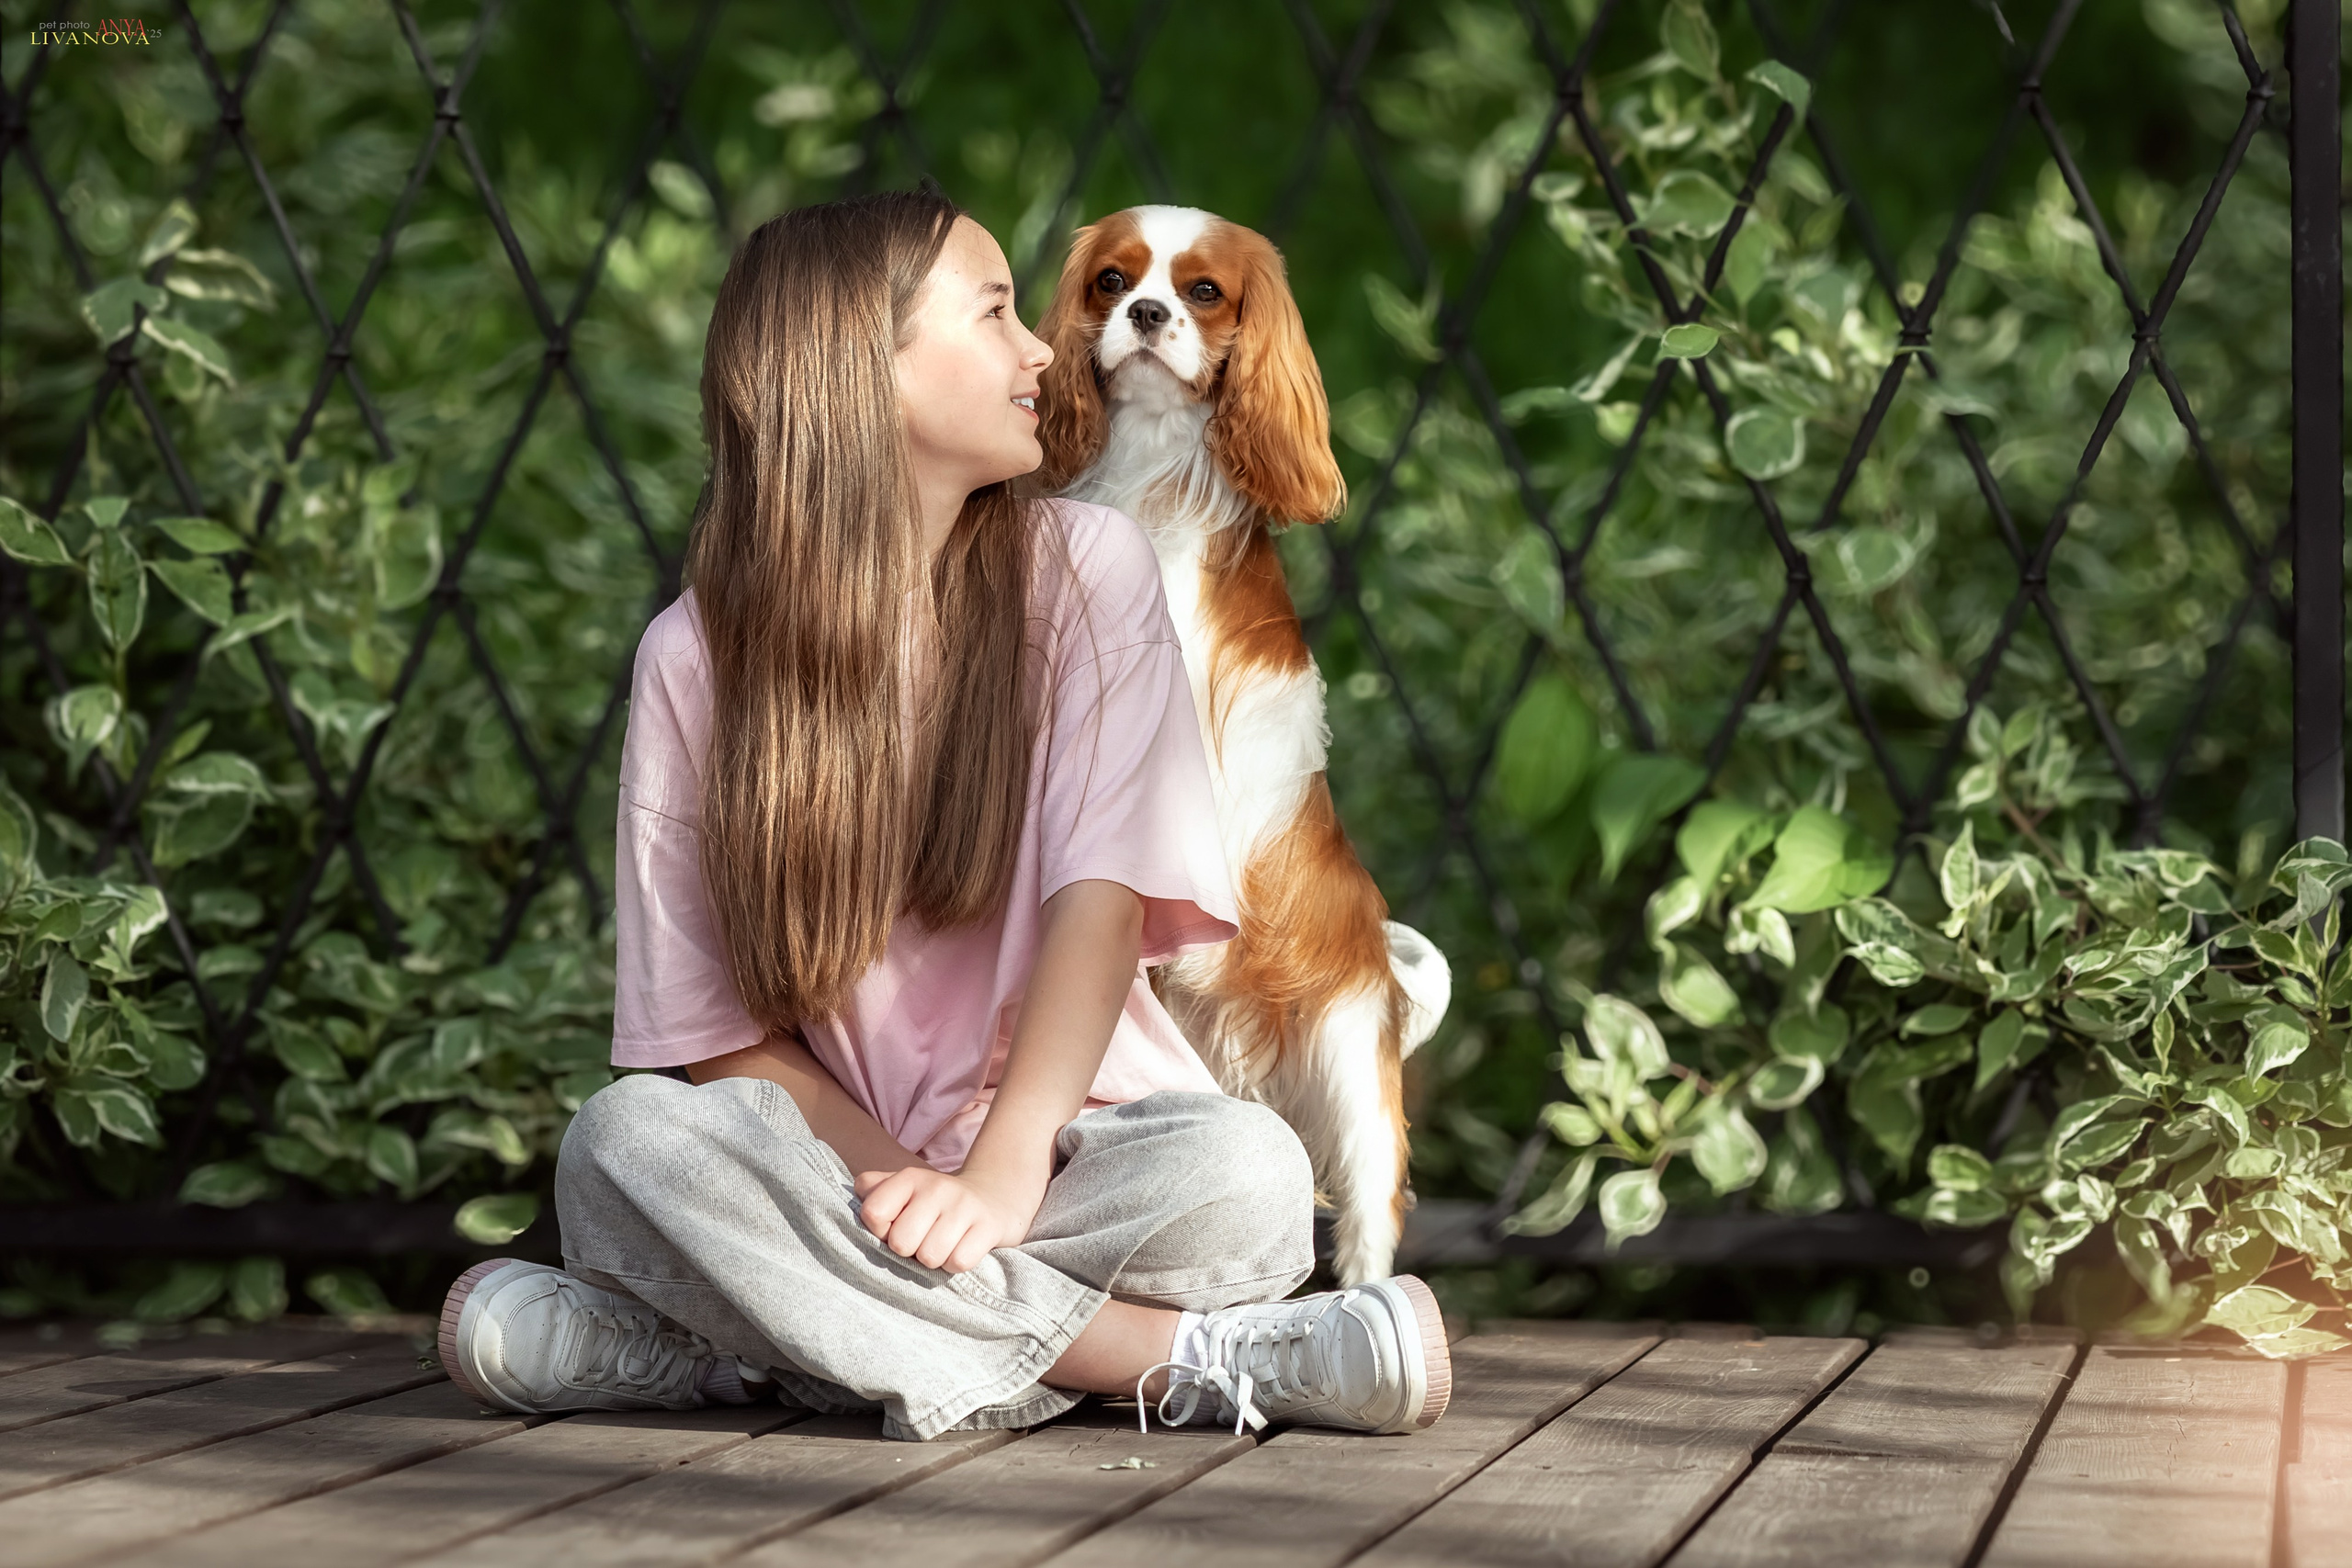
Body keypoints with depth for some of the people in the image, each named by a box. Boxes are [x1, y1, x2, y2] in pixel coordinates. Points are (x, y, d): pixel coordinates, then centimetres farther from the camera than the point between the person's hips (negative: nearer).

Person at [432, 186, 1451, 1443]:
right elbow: (722, 1030, -1)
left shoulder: (1083, 571, 1)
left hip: (1074, 1155, -1)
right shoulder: (698, 654, 1)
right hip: (841, 1167, 1)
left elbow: (1105, 891, -11)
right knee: (627, 1137, -31)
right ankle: (1175, 1361, -29)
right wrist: (892, 1184, -20)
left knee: (1245, 1175, -32)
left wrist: (1002, 1174, -26)